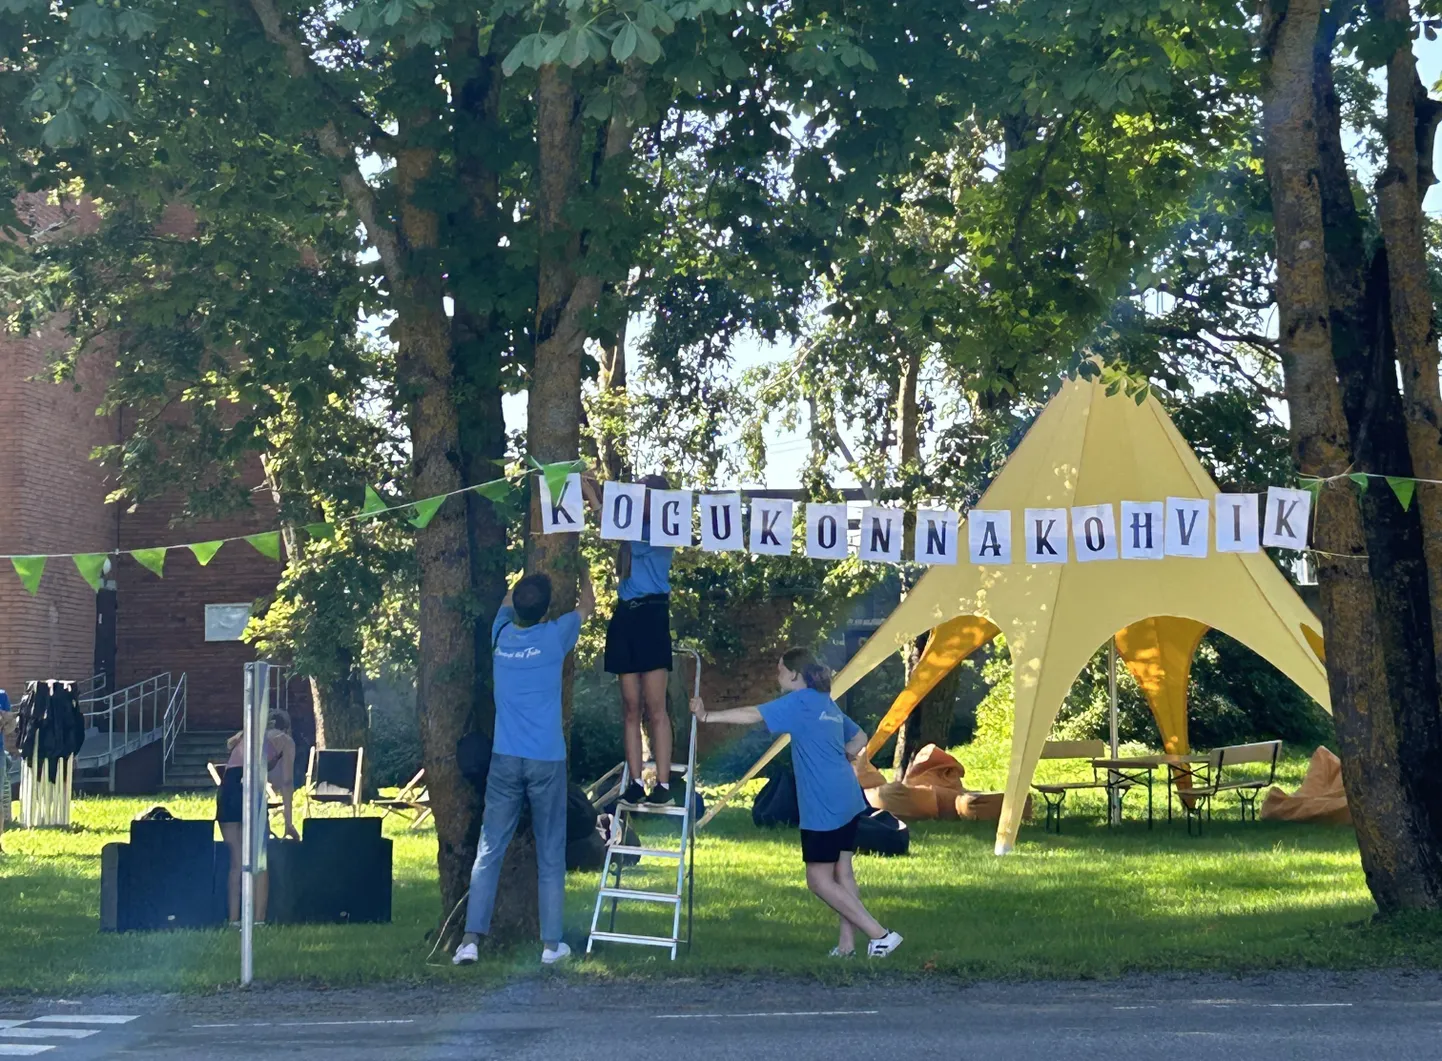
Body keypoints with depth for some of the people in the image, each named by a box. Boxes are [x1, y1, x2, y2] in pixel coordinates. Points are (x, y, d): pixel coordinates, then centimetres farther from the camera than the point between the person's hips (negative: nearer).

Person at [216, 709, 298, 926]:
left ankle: (233, 920, 4)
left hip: (227, 788, 4)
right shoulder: (285, 741, 17)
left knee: (236, 861, 9)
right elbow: (287, 782, 8)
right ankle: (258, 920, -4)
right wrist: (289, 822, 6)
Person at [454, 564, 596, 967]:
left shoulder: (502, 634, 3)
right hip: (547, 761, -2)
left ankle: (471, 939, -5)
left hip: (505, 759, 2)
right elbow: (587, 606, 15)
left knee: (489, 851, 3)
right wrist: (582, 570, 32)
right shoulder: (554, 637, -6)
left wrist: (530, 579, 41)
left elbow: (507, 601, 27)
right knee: (550, 856, 5)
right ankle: (551, 944, 7)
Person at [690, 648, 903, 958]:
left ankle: (880, 935, -6)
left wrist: (708, 716, -16)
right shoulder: (828, 704, 17)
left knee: (819, 881, -3)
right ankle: (847, 944, 11)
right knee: (842, 874, 11)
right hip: (849, 801, 9)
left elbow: (753, 715, -17)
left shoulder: (799, 702, -9)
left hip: (823, 808, -9)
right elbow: (860, 739, 28)